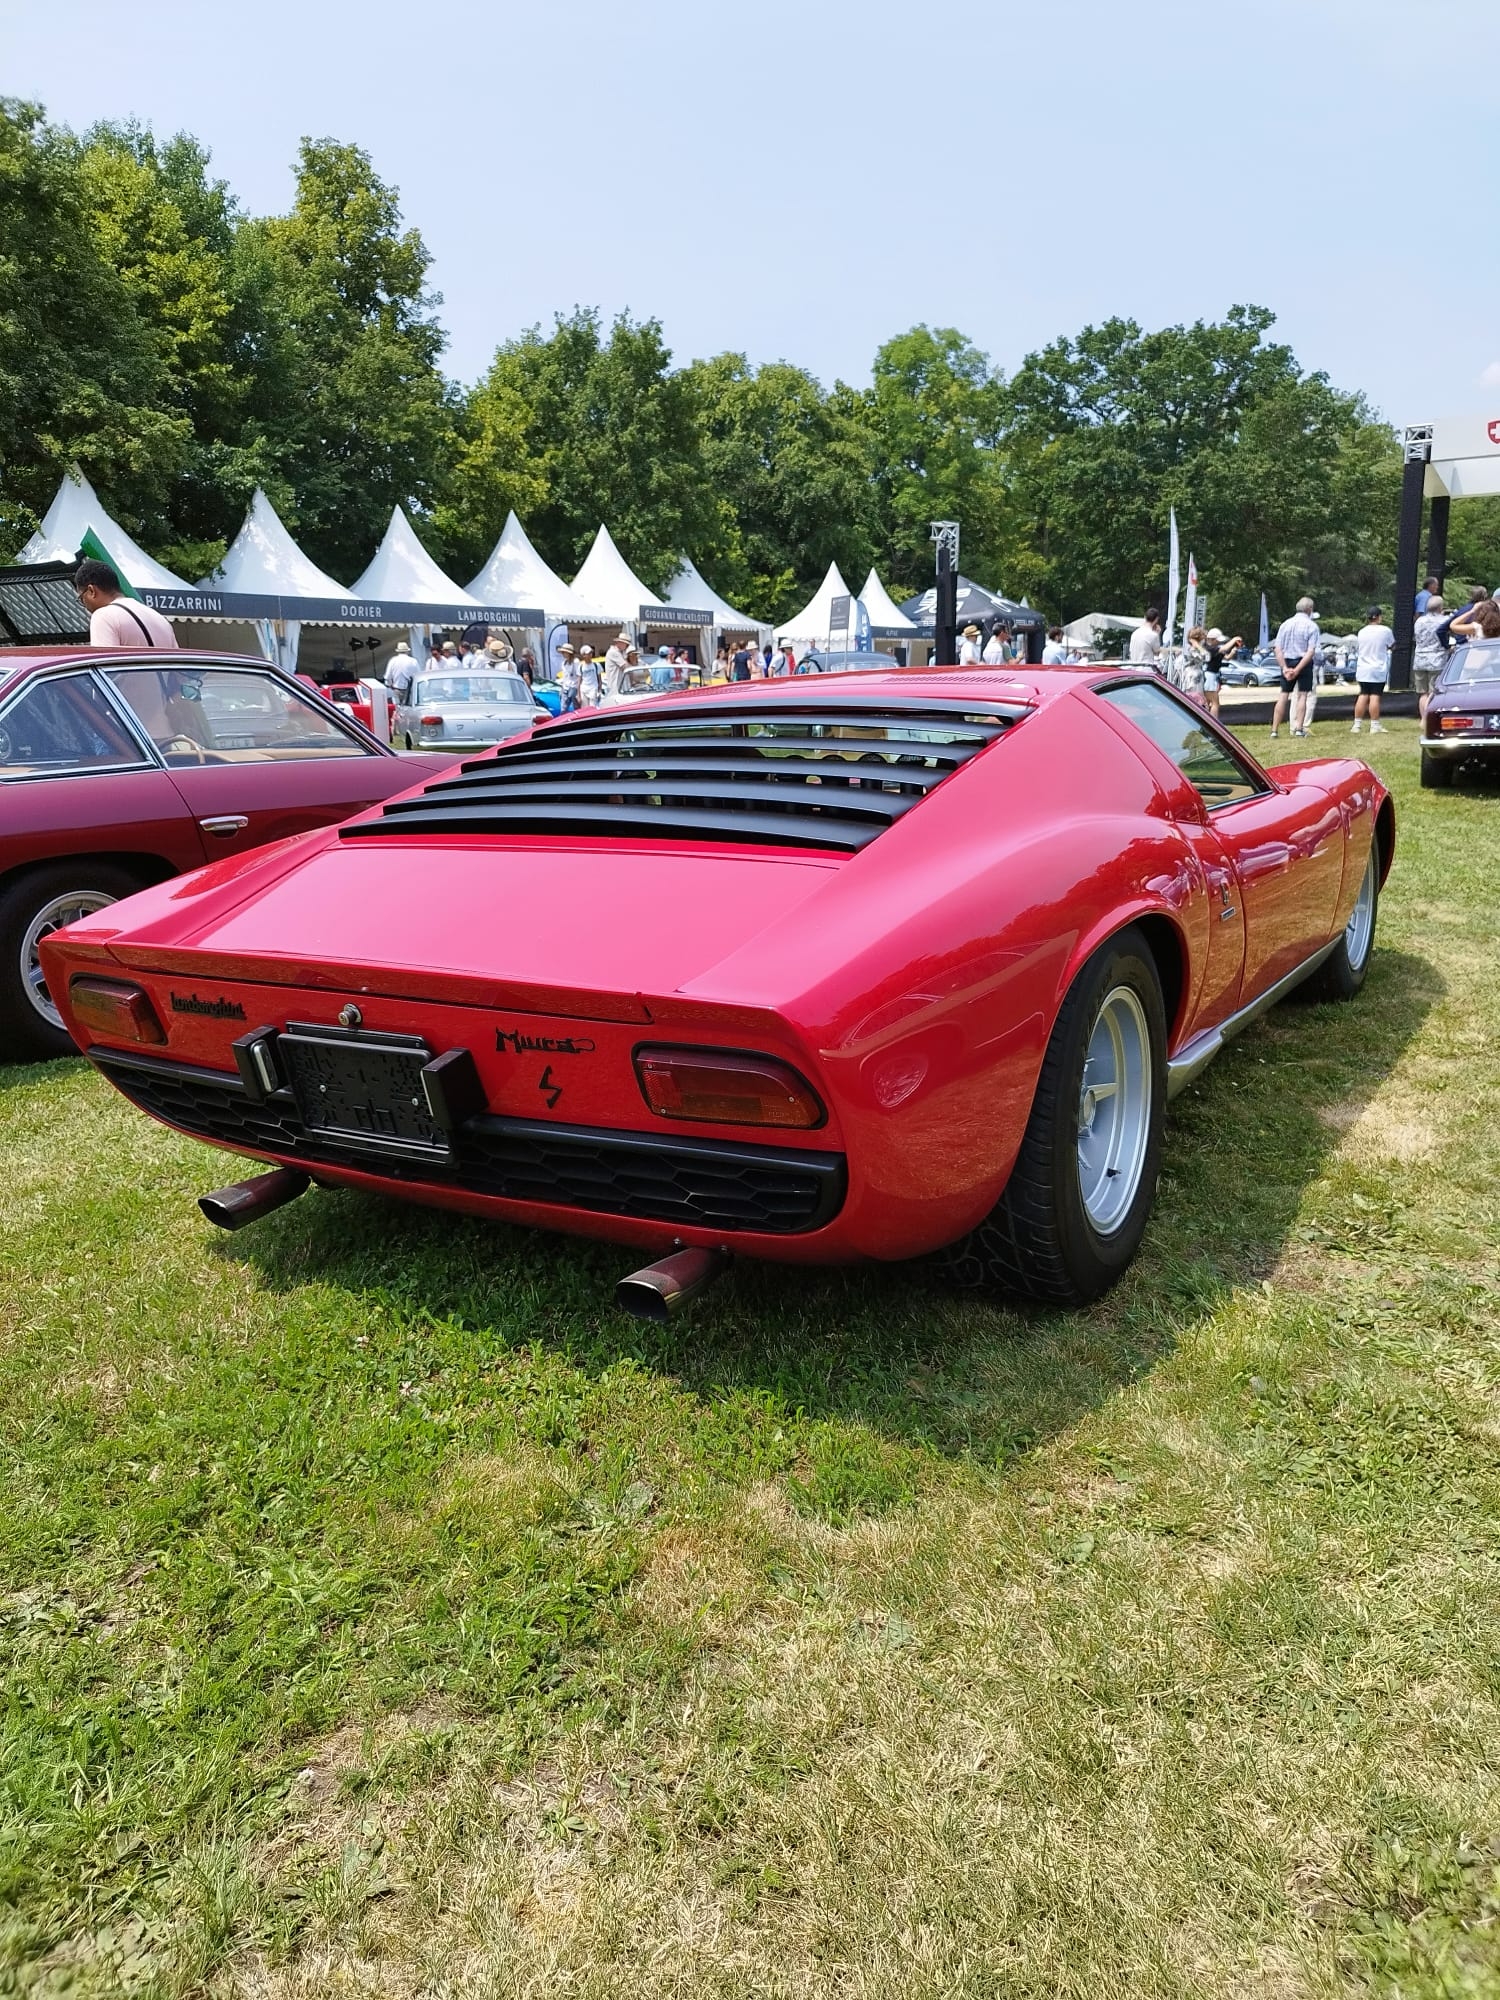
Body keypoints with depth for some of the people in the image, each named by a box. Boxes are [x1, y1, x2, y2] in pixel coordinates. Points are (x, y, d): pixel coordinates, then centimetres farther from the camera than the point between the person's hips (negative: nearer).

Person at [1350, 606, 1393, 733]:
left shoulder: (1361, 632, 6)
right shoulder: (1385, 630, -8)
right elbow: (1392, 645, 7)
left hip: (1363, 670, 4)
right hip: (1378, 670, -4)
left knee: (1363, 696, 9)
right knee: (1375, 696, -4)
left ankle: (1357, 725, 9)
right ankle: (1375, 726, -2)